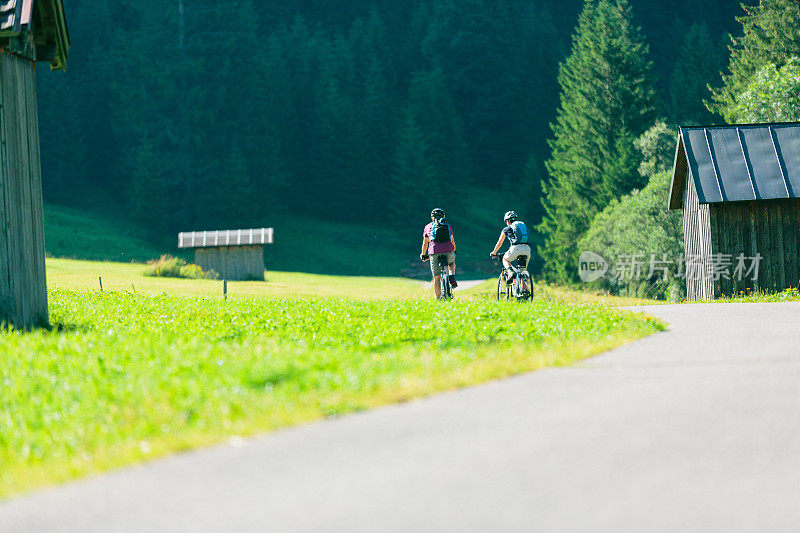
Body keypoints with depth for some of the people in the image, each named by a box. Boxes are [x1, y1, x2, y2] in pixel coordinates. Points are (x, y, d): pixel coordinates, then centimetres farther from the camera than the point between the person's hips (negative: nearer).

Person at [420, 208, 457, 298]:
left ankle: (438, 298, 1)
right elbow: (452, 241, 28)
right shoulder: (448, 226, 19)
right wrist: (454, 251, 46)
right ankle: (452, 276, 8)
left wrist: (423, 255, 36)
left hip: (434, 251, -1)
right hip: (448, 250, 1)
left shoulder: (428, 227, 17)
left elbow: (425, 243, 22)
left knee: (436, 278, 5)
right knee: (451, 263, 35)